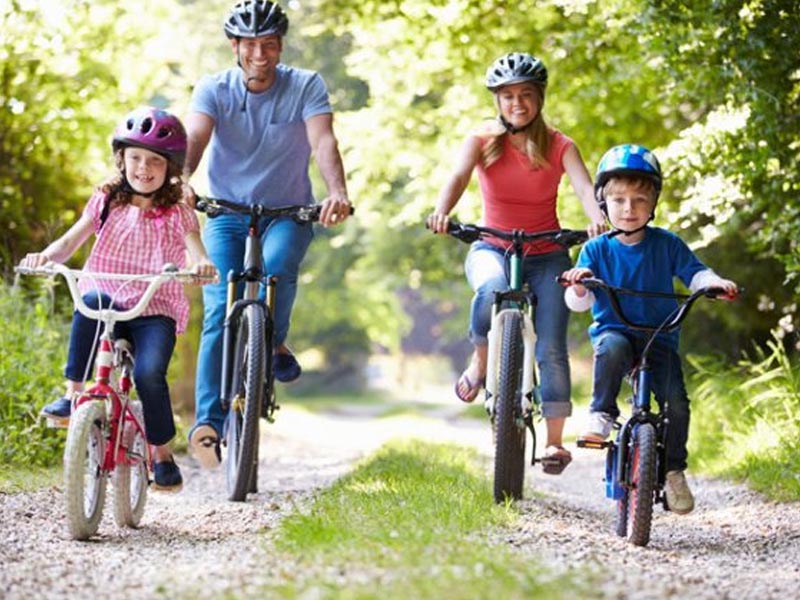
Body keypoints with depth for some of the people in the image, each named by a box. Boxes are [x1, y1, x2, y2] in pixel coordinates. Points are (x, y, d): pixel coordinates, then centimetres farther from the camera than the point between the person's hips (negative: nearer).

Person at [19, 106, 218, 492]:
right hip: (108, 305, 1)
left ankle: (162, 454, -4)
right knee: (91, 300, -35)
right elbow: (70, 242, 0)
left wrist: (203, 265, -36)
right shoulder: (106, 203, 10)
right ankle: (72, 395, -28)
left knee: (149, 373, -27)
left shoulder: (177, 214, 5)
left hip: (156, 311, -1)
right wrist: (46, 255, -23)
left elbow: (196, 251, -11)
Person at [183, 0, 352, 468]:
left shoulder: (306, 86, -7)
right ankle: (209, 421, -17)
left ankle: (276, 346, -8)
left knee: (278, 265, -34)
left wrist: (338, 193, -41)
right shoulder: (214, 90, -4)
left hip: (287, 214, -1)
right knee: (220, 313, -15)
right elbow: (195, 139, -21)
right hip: (227, 215, 1)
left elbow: (323, 141, -22)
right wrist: (180, 181, -43)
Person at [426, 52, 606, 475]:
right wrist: (442, 212, -43)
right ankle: (480, 362, -11)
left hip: (546, 256, 1)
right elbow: (459, 176, -21)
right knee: (492, 289, -37)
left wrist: (597, 218, -42)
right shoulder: (483, 142, -2)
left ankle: (555, 439, -3)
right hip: (493, 249, -1)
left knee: (551, 347, -11)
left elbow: (584, 186, -19)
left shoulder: (559, 146, -3)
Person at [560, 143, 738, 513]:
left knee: (676, 401, -17)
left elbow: (693, 273, 2)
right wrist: (578, 287, -28)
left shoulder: (667, 245, 4)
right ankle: (601, 414, -19)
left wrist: (715, 282, -20)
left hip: (659, 337, 1)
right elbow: (578, 303, -4)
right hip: (613, 330, -1)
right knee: (612, 349, -38)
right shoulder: (596, 250, 1)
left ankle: (674, 469, 2)